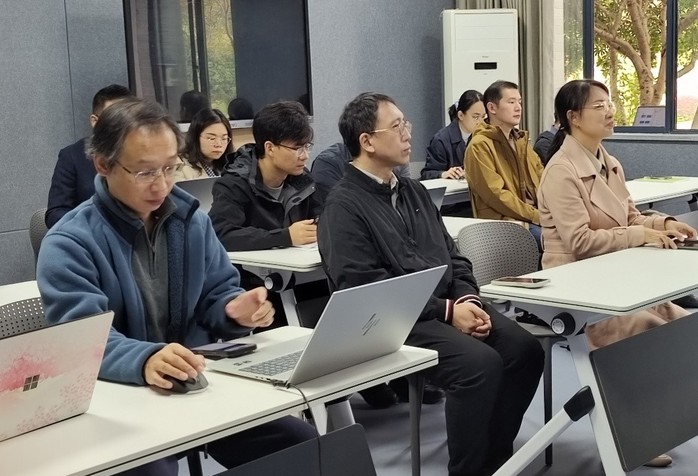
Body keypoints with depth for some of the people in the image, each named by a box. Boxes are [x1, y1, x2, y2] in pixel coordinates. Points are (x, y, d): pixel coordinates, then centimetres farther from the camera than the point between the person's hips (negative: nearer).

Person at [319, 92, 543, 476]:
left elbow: (452, 255, 18)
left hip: (450, 303, 8)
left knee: (524, 350, -10)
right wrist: (447, 311, -17)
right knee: (480, 363, -28)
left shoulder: (413, 191, 18)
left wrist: (467, 299, -4)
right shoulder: (344, 206, -8)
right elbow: (366, 289, -16)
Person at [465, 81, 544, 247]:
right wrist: (536, 216, -17)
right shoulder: (479, 146, -6)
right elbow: (495, 194, -14)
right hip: (502, 221, -8)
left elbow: (542, 179, 16)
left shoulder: (521, 140, 21)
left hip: (537, 214, 8)